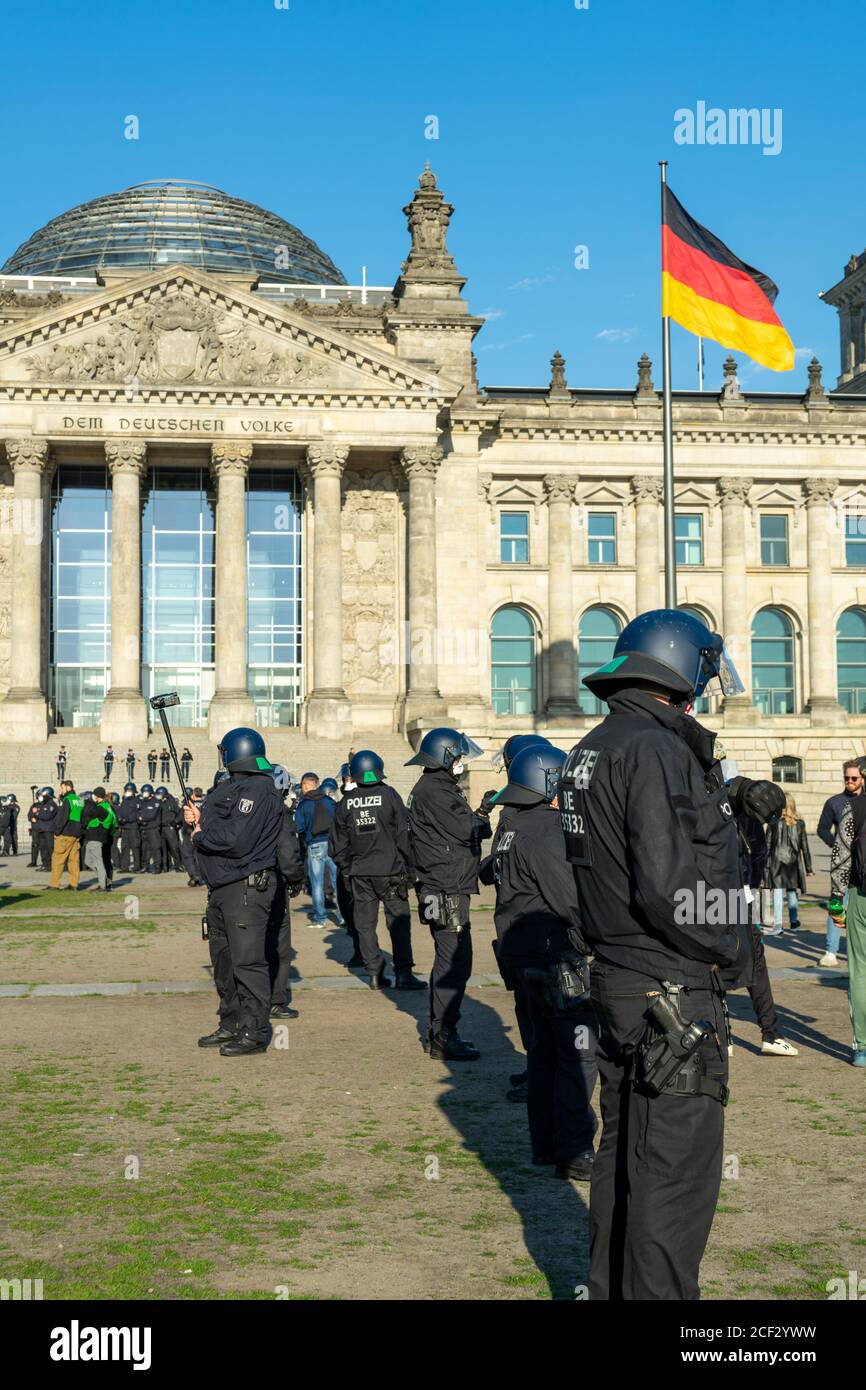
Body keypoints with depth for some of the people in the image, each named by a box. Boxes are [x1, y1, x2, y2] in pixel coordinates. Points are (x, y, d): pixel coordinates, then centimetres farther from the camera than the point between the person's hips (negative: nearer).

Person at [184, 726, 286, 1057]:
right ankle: (231, 1024, 27)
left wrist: (200, 836, -8)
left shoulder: (258, 789, -15)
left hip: (247, 889, -11)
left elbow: (237, 840, -23)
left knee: (247, 961, -8)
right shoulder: (231, 787, 17)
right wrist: (199, 820, 4)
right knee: (224, 960, 17)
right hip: (221, 889, 11)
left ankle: (254, 1032, -3)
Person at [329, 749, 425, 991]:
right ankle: (403, 973, -4)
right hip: (389, 870, -3)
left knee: (365, 924, 9)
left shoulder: (345, 803, 4)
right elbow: (403, 835, -4)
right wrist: (409, 868, 3)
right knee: (399, 921, 2)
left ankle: (375, 973, 10)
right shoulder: (389, 796, -5)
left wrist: (346, 871, 19)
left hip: (359, 872, 3)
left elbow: (337, 844, 9)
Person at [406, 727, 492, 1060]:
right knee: (455, 961, -9)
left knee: (449, 960, 17)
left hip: (446, 891, 11)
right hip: (446, 892, -11)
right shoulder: (434, 791, -15)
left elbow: (461, 827, 17)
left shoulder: (437, 788, 19)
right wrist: (484, 820, -1)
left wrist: (477, 817, 1)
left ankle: (440, 1031, 26)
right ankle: (443, 1038, -7)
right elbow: (466, 830, -19)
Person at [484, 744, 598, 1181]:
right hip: (558, 956, -10)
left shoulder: (511, 832, 14)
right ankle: (573, 1153, -6)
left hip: (526, 955, 10)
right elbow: (571, 900, -19)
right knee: (579, 1053, -6)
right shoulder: (543, 834, -18)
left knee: (545, 1050, 15)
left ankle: (545, 1145, 22)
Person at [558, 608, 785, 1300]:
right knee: (676, 1171, -3)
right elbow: (668, 886, -24)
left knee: (624, 1155, 20)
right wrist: (733, 954, -10)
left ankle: (610, 1286, 31)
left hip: (617, 980, 10)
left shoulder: (593, 749, 11)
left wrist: (728, 795, 18)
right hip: (674, 994, -10)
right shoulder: (655, 749, -19)